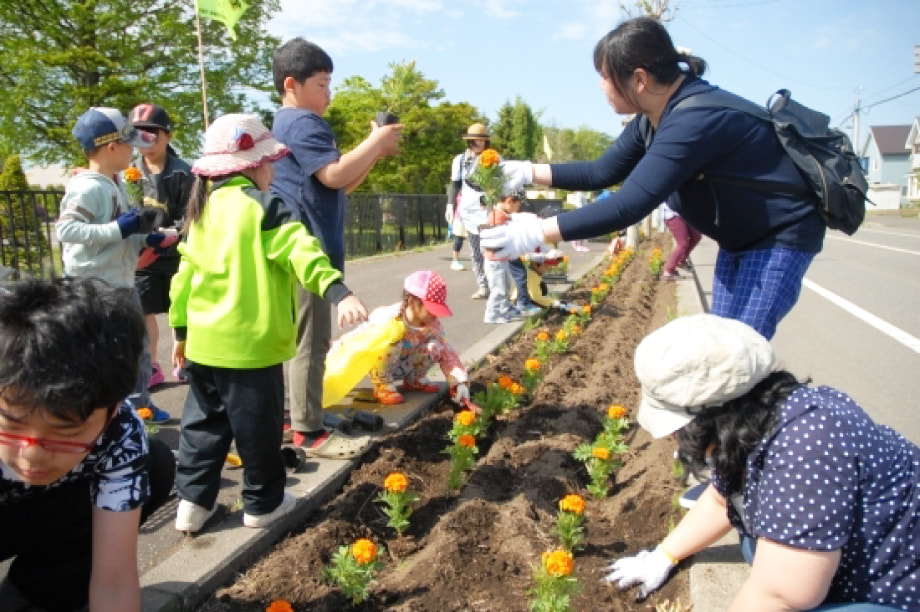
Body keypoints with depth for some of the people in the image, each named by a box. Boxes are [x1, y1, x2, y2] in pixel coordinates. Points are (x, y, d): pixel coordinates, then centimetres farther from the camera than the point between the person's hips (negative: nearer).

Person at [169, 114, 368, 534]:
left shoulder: (203, 210, 12)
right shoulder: (264, 207, -10)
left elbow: (185, 275, 15)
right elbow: (301, 251, -27)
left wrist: (181, 332, 23)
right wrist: (338, 292, -38)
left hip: (204, 341, 7)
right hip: (250, 343, -7)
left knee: (203, 422, 19)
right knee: (258, 427, 8)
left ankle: (193, 501, 23)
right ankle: (263, 503, 21)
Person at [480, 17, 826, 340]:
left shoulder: (694, 119, -32)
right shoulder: (651, 120, -2)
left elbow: (630, 205, -38)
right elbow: (601, 172, 6)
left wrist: (536, 233, -37)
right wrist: (528, 173, -4)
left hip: (782, 235, -9)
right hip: (740, 238, 9)